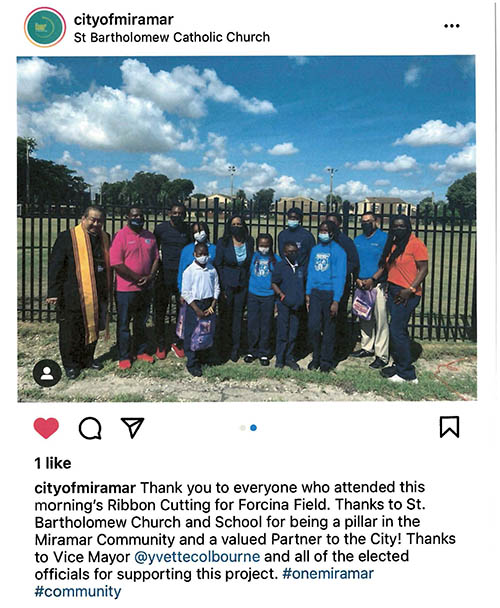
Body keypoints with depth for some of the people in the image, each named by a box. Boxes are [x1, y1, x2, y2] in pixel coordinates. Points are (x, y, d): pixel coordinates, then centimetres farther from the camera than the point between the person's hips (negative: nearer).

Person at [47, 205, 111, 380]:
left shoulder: (105, 238, 9)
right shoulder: (67, 237, -8)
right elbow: (55, 265, -9)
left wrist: (108, 291, 16)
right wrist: (53, 292, -12)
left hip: (97, 295, 5)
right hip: (72, 295, -5)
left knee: (93, 328, 15)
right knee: (71, 331, 4)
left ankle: (87, 358, 33)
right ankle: (70, 364, 20)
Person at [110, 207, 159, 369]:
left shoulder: (149, 236, 8)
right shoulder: (121, 236, -10)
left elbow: (155, 258, 11)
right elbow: (116, 263, -17)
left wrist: (150, 276, -7)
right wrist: (138, 279, -15)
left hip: (146, 288, 6)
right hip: (126, 289, -5)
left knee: (141, 322, 18)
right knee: (124, 324, 5)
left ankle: (141, 351, 32)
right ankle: (124, 357, 16)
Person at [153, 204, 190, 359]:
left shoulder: (188, 229, 4)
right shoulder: (161, 228, -1)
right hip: (165, 274, -1)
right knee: (160, 311, 4)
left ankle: (177, 343, 22)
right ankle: (160, 345, 18)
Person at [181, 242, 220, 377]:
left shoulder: (212, 269, 5)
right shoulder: (189, 271, -7)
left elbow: (216, 288, 9)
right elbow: (185, 292, -8)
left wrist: (212, 306, -3)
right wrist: (197, 310, -13)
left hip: (209, 304, 4)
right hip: (194, 304, -4)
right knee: (192, 334, -1)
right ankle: (192, 363, 8)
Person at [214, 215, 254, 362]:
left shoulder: (249, 242, 2)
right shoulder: (223, 242, -5)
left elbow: (252, 262, 9)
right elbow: (218, 264, -3)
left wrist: (250, 282, 2)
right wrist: (222, 287, -8)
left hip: (243, 284, 2)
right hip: (227, 283, -2)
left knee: (238, 314, 8)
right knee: (226, 315, 6)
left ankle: (235, 348, 18)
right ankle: (225, 346, 22)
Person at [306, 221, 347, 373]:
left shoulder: (338, 251, -5)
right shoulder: (315, 249, 10)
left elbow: (340, 277, -9)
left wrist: (336, 300, -13)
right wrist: (308, 293, 8)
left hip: (330, 293, -4)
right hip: (315, 292, 4)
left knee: (328, 329, 4)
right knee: (313, 326, -2)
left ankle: (326, 361, 16)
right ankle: (316, 357, 17)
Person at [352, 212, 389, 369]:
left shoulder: (384, 238, -4)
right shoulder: (357, 240, 15)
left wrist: (372, 279, -14)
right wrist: (357, 279, 0)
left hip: (378, 284, -6)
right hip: (362, 284, 6)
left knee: (380, 319, -6)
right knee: (364, 317, 13)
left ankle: (382, 356, -2)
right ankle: (367, 348, 27)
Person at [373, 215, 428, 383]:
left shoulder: (416, 244, -9)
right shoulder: (393, 244, 14)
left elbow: (423, 269, -13)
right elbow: (385, 265, 20)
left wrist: (410, 289, -20)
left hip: (407, 294, -8)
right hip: (392, 291, 8)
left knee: (397, 330, -9)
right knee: (398, 330, 13)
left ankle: (406, 374, 1)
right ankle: (400, 365, 24)